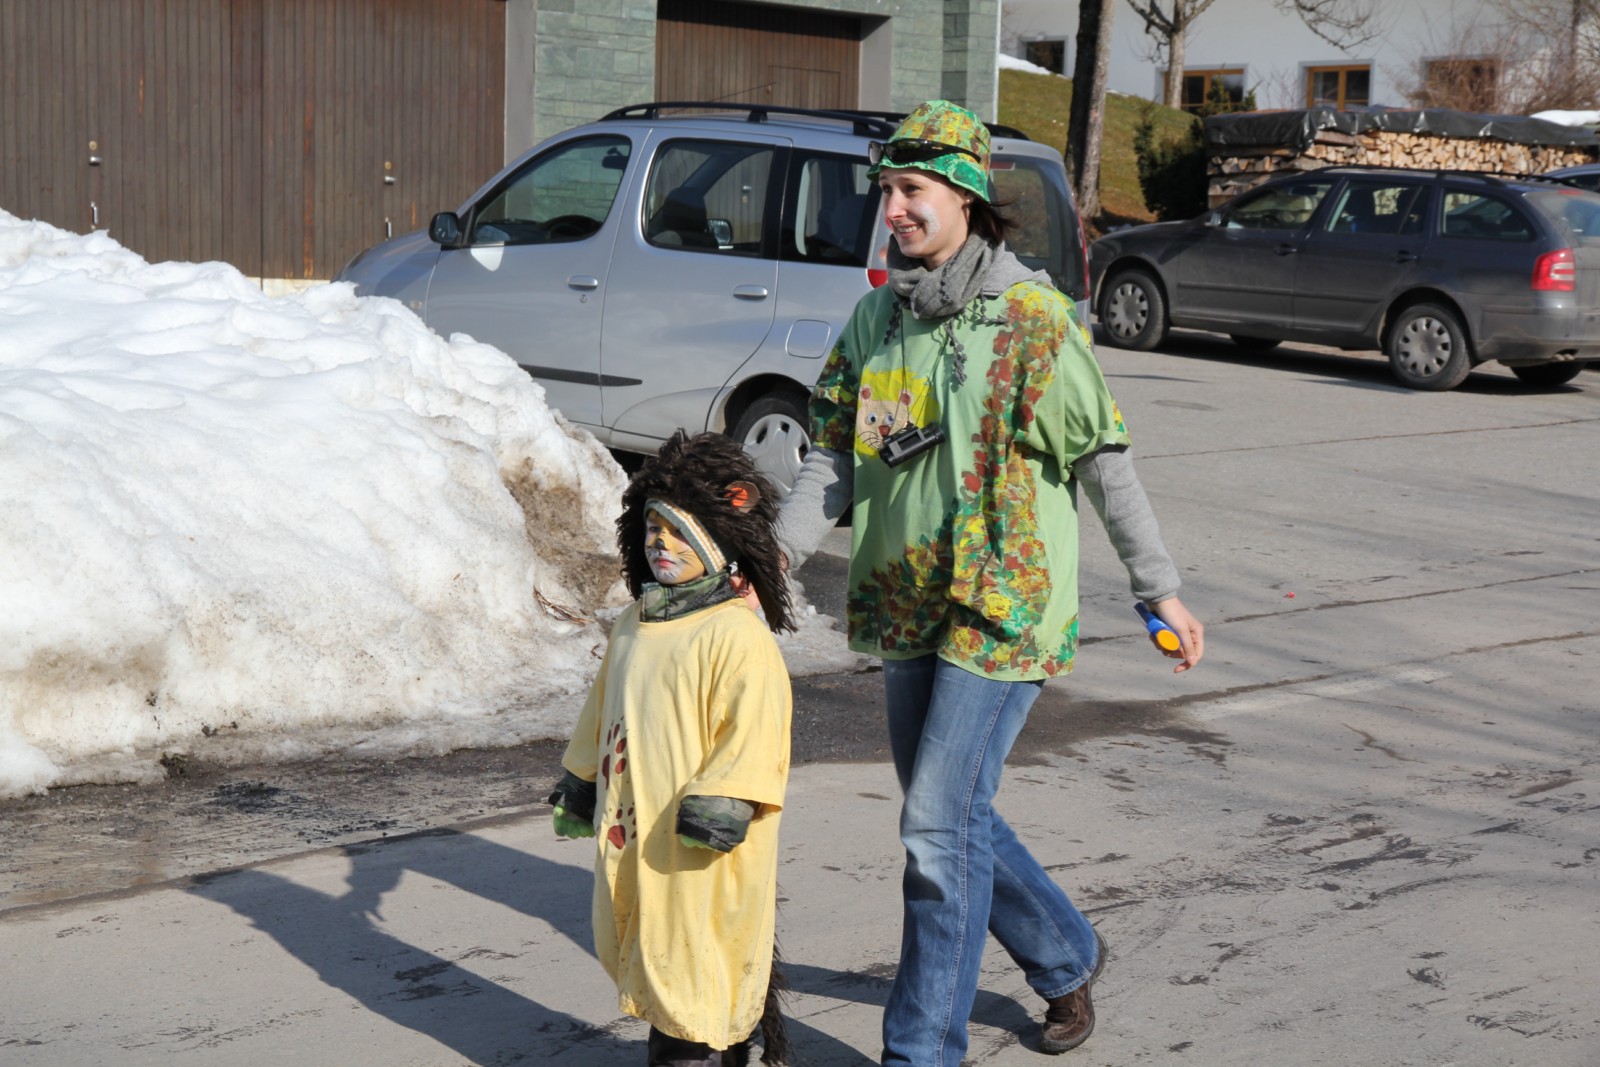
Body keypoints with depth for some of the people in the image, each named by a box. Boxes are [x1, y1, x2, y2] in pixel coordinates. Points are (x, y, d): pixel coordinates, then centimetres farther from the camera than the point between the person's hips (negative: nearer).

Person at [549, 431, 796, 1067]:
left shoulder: (737, 634, -16)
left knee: (698, 960, -1)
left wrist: (721, 802, -25)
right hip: (632, 831, 9)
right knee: (646, 954, 17)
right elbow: (603, 709, 22)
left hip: (700, 847, -8)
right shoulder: (635, 625, 12)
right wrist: (581, 783, 24)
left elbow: (753, 729, -21)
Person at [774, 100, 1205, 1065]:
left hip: (1004, 608, -7)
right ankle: (1068, 957, 39)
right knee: (951, 816, 16)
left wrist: (1161, 588, -5)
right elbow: (835, 459, 7)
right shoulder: (876, 318, 6)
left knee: (941, 824, -9)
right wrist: (777, 555, -7)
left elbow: (1105, 463, -8)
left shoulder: (1034, 319, -12)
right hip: (907, 608, 7)